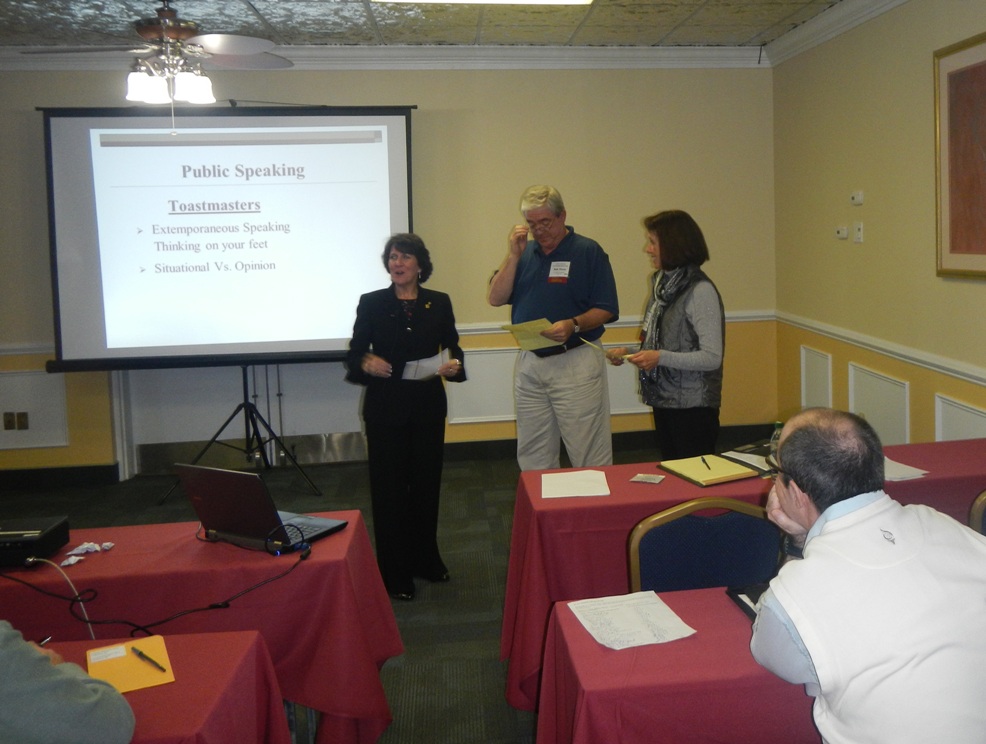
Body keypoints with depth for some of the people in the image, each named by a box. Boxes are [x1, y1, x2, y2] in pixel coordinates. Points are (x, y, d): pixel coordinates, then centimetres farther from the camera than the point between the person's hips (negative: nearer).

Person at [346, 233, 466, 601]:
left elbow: (453, 350, 6)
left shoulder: (439, 303, 4)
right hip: (385, 408, -2)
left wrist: (453, 365, -15)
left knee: (427, 482, 11)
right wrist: (367, 363, -22)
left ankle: (426, 558, 29)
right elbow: (354, 355, 0)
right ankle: (394, 573, 13)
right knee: (389, 486, 2)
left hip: (428, 407, 2)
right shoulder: (371, 303, -1)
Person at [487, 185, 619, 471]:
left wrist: (574, 325, -25)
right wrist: (513, 255, -7)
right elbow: (495, 298, 2)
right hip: (528, 363, 5)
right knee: (532, 457, 14)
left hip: (575, 363, -5)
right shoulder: (524, 252, 11)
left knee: (589, 457, 0)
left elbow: (607, 309, -8)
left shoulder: (588, 251, -4)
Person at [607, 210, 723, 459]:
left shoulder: (700, 291, -16)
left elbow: (712, 358, -20)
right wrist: (628, 352, 2)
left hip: (693, 406, -8)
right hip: (664, 401, 8)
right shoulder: (662, 282, 8)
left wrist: (661, 358, -27)